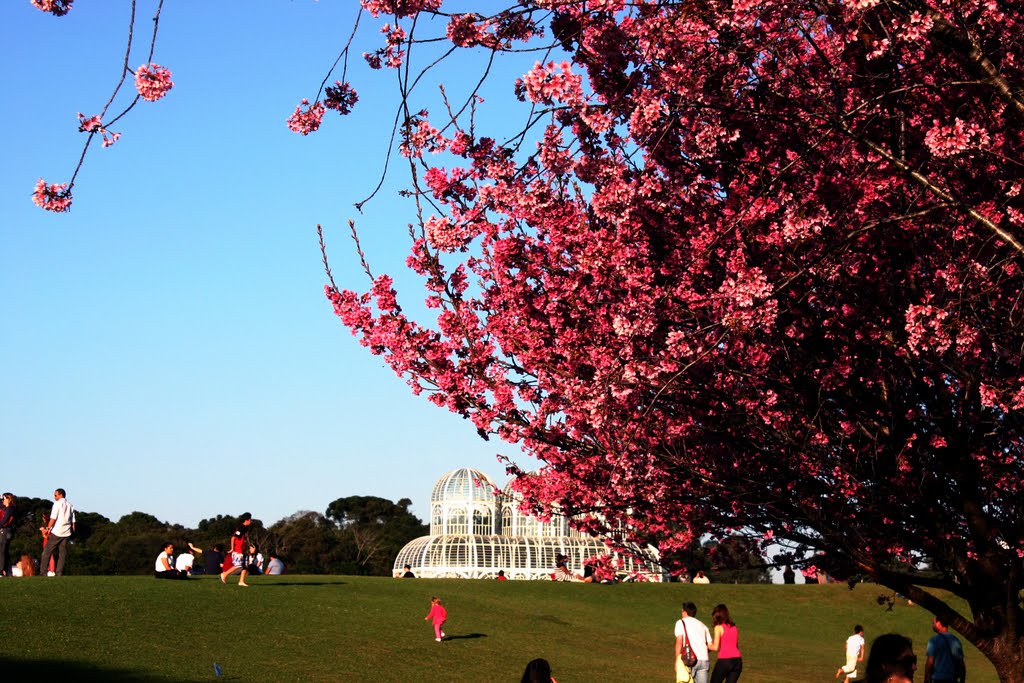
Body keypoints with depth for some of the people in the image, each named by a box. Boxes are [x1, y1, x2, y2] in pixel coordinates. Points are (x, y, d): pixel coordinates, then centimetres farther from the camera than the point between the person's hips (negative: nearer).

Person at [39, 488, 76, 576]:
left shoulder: (57, 504, -4)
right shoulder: (70, 506, 14)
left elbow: (53, 518, -11)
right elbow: (73, 521, 13)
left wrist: (48, 529, -10)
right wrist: (73, 531, 18)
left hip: (56, 532, -5)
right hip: (66, 533, 5)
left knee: (47, 552, -1)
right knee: (62, 553, 5)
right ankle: (59, 573, -1)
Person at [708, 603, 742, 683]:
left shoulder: (718, 627, -3)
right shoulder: (734, 627, 14)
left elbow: (715, 648, -9)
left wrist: (707, 646, 11)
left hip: (724, 661, -5)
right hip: (737, 660, 5)